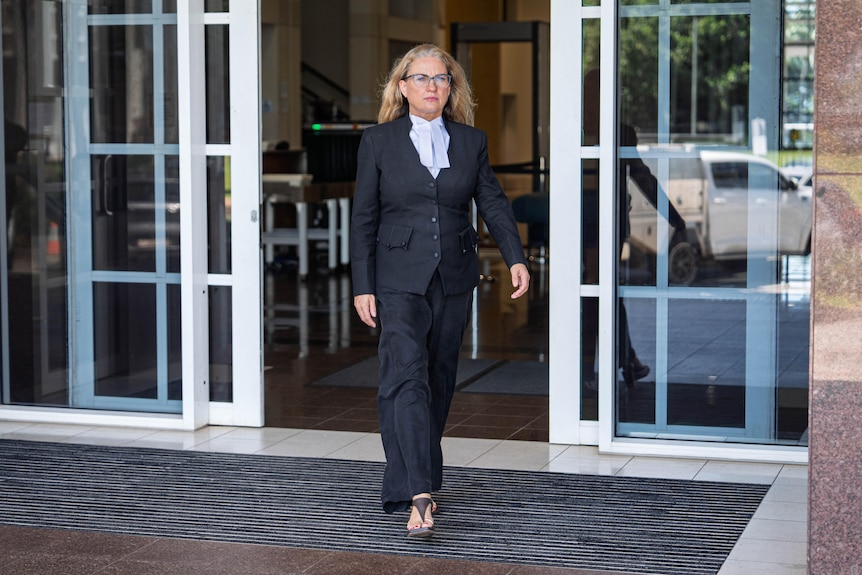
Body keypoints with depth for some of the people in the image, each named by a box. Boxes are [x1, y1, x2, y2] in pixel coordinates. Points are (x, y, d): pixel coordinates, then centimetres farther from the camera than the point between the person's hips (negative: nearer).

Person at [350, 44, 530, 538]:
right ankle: (418, 496, -23)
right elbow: (363, 218, 1)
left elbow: (493, 202, 3)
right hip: (400, 279, -3)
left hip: (455, 280, 4)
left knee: (439, 382, 9)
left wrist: (516, 257, -13)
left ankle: (411, 478, 24)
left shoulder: (472, 141, 8)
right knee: (406, 377, -16)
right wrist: (363, 286, -5)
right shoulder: (379, 141, 1)